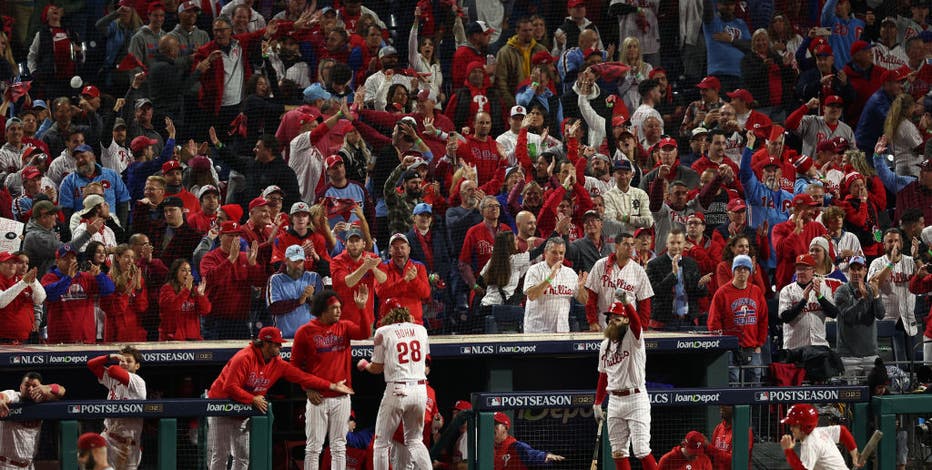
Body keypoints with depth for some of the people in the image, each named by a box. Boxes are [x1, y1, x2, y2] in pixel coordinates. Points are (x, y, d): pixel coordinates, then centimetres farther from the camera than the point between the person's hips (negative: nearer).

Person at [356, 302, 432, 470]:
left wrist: (364, 364, 23)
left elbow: (377, 368, 1)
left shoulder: (383, 332, -2)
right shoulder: (420, 329, 9)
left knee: (381, 443, 6)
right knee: (415, 440, 17)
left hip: (397, 391, -4)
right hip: (420, 389, 4)